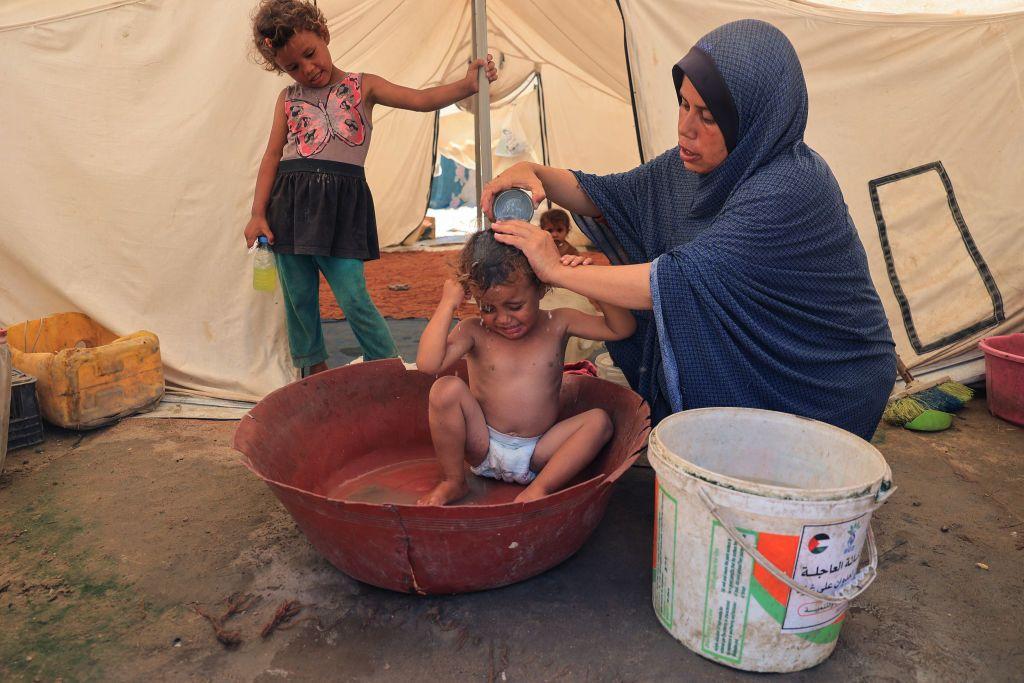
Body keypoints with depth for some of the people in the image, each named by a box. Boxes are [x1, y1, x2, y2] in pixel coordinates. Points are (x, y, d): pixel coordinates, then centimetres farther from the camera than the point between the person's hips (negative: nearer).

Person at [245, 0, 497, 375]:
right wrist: (258, 213, 3)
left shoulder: (362, 86, 8)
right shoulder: (288, 98, 13)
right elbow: (272, 155, 10)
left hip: (341, 203, -3)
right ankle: (314, 369, 28)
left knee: (353, 298, -7)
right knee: (299, 299, 9)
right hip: (290, 203, 3)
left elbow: (422, 100, -2)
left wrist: (467, 85, -16)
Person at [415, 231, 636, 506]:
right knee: (446, 389, -24)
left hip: (537, 455, 1)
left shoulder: (557, 324, -1)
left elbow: (621, 329, -6)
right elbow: (427, 363, -24)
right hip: (483, 448, -1)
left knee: (599, 420, -17)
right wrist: (448, 304, -21)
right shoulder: (474, 331, -7)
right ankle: (453, 481, -8)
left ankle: (540, 488, -20)